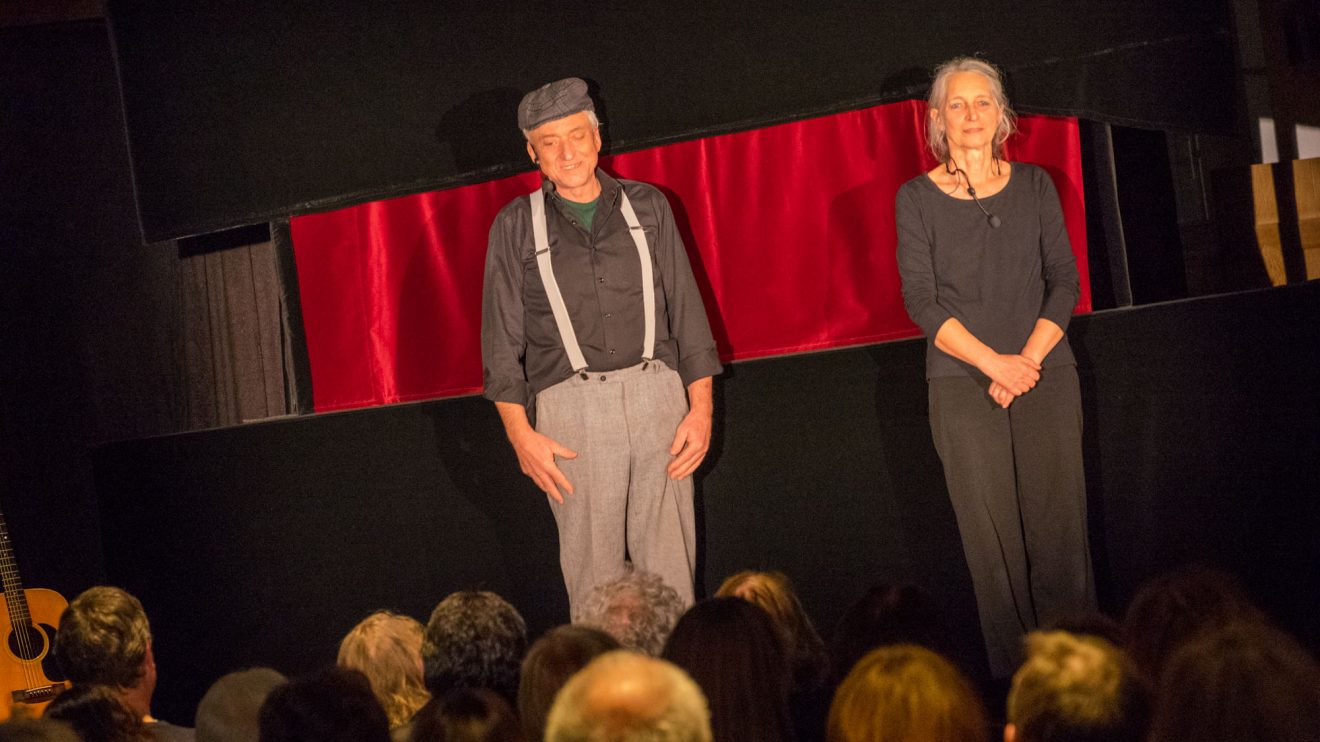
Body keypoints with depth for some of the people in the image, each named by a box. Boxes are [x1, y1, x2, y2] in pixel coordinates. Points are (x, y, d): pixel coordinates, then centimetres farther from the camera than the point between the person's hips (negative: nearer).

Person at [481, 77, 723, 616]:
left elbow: (686, 310, 12)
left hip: (656, 394, 1)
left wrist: (701, 407, 3)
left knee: (670, 568, -2)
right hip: (571, 407, -1)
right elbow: (501, 339, 7)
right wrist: (521, 434, -3)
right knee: (594, 578, -4)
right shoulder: (517, 227, 8)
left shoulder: (646, 208, 12)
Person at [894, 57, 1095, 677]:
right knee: (991, 529, -4)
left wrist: (1029, 358, -7)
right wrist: (994, 362, -12)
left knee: (1059, 517, -2)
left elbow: (1063, 279, 6)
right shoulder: (917, 198, 3)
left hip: (1045, 373, 2)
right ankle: (1014, 672, 1)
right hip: (962, 382, -2)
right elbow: (921, 300, -3)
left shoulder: (1034, 185, 10)